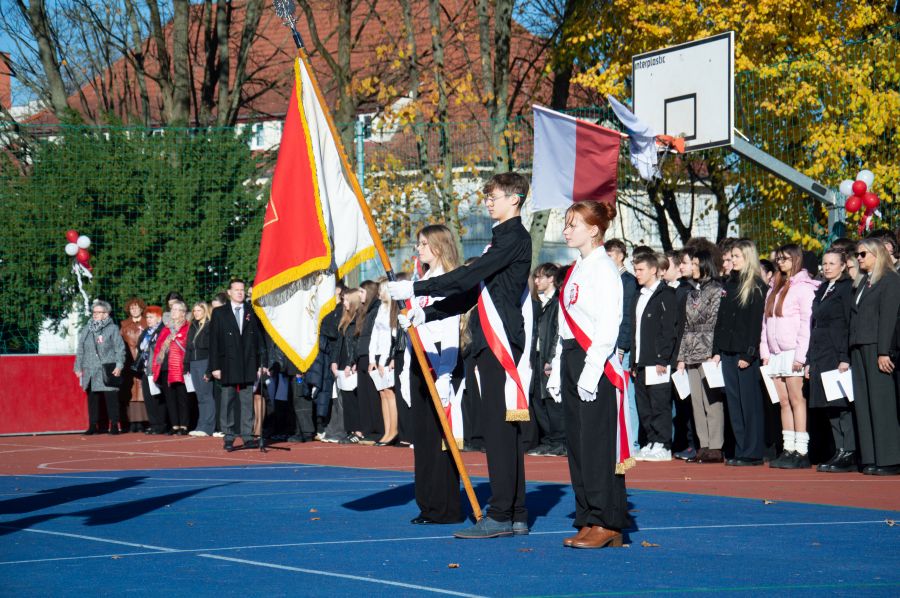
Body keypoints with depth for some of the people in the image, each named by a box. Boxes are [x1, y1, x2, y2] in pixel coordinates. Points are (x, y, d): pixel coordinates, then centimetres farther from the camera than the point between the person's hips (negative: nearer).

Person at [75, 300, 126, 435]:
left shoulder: (112, 329, 1)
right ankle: (93, 426, 11)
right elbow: (80, 350, 18)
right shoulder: (86, 330, 14)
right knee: (92, 398, 5)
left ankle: (114, 425, 1)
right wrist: (78, 367, 13)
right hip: (90, 370, 4)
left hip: (107, 370, -4)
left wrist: (119, 365, -10)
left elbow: (120, 348, -2)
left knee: (111, 398, -5)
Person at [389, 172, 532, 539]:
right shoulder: (502, 238, 22)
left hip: (503, 343, -10)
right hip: (493, 343, 10)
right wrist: (426, 314, 13)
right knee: (503, 428, 10)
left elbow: (467, 277, -18)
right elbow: (473, 291, 22)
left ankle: (500, 516, -11)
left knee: (499, 426, -11)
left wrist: (414, 289, -16)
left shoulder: (515, 237, -10)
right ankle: (516, 515, 13)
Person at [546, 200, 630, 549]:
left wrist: (590, 370, -20)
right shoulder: (576, 270, 17)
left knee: (597, 444, -8)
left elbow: (608, 325, -17)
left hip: (596, 363, -9)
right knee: (577, 443, 9)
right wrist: (559, 369, 17)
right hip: (573, 362, 9)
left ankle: (607, 523, -4)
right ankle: (589, 520, 14)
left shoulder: (603, 269, -10)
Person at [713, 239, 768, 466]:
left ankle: (753, 453, 0)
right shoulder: (729, 283, 16)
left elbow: (756, 322, -12)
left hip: (746, 353, -7)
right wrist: (716, 350, 11)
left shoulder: (757, 286, -6)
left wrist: (749, 354, -17)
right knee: (734, 401, 7)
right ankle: (741, 450, 12)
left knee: (749, 402, -4)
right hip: (728, 352, 7)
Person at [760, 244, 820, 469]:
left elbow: (807, 323, -11)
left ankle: (801, 452, -8)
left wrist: (800, 356, -16)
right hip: (775, 355, 7)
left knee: (796, 400, -8)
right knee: (784, 402, 5)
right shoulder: (774, 289, 19)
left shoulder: (804, 287, -5)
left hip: (793, 353, -7)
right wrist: (765, 351, 10)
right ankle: (788, 450, 6)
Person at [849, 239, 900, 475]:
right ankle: (871, 459, 5)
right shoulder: (864, 282, 19)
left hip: (876, 348, -8)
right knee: (863, 403, 4)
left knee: (881, 402, -7)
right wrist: (849, 353, 11)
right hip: (859, 348, 8)